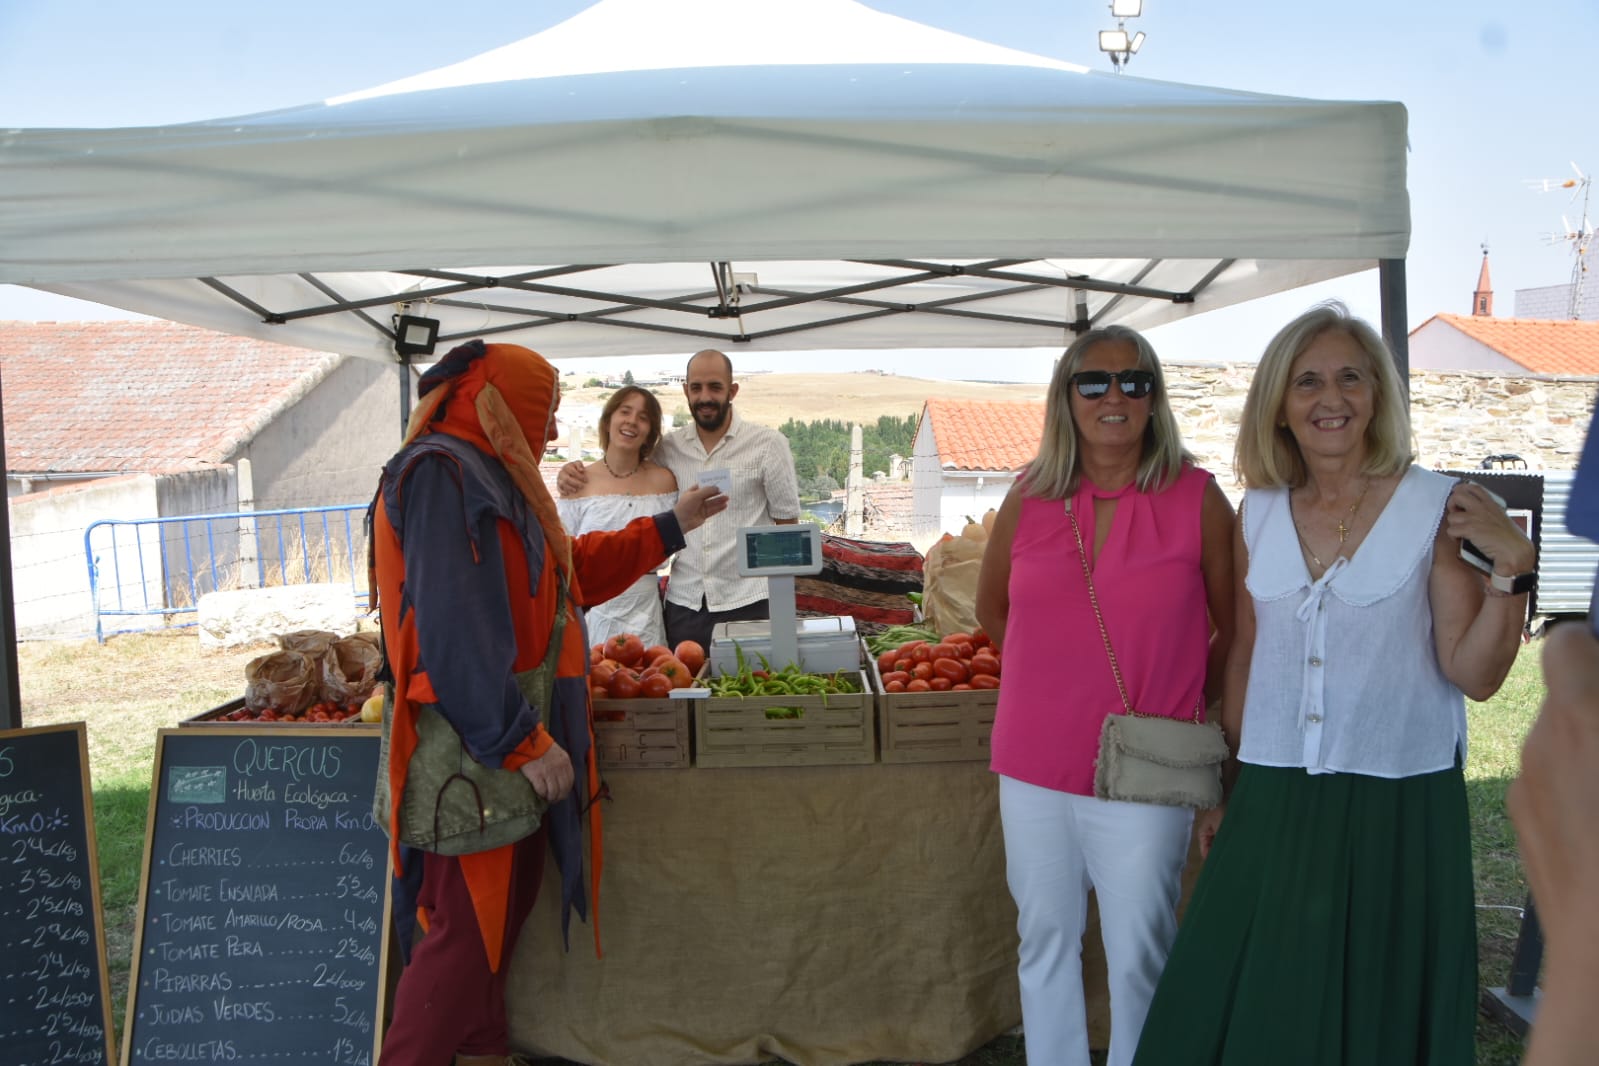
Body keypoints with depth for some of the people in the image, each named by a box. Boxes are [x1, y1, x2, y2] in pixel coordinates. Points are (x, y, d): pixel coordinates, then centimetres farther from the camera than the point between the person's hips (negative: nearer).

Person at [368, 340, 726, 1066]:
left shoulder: (487, 477, 18)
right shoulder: (441, 472, -15)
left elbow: (572, 571, 27)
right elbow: (451, 626, -24)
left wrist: (671, 528, 30)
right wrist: (521, 740, -25)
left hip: (515, 738, 10)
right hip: (481, 748, -10)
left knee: (496, 916, 17)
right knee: (469, 928, -4)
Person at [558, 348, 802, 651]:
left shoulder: (768, 444, -2)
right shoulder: (668, 447, 5)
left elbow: (786, 519, 2)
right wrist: (575, 474, -4)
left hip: (747, 602, -3)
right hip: (683, 603, 3)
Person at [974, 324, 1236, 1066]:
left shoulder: (1197, 498, -7)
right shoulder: (1029, 496, 0)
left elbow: (1235, 628, 3)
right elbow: (991, 608, 14)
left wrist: (1186, 701, 4)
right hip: (1034, 765, 3)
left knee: (1139, 956, 10)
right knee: (1044, 943, 17)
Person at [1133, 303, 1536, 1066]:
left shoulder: (1437, 509, -7)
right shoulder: (1258, 514, 3)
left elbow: (1475, 674, -8)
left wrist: (1511, 565, -20)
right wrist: (1223, 786, 15)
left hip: (1397, 807, -3)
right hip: (1273, 803, 3)